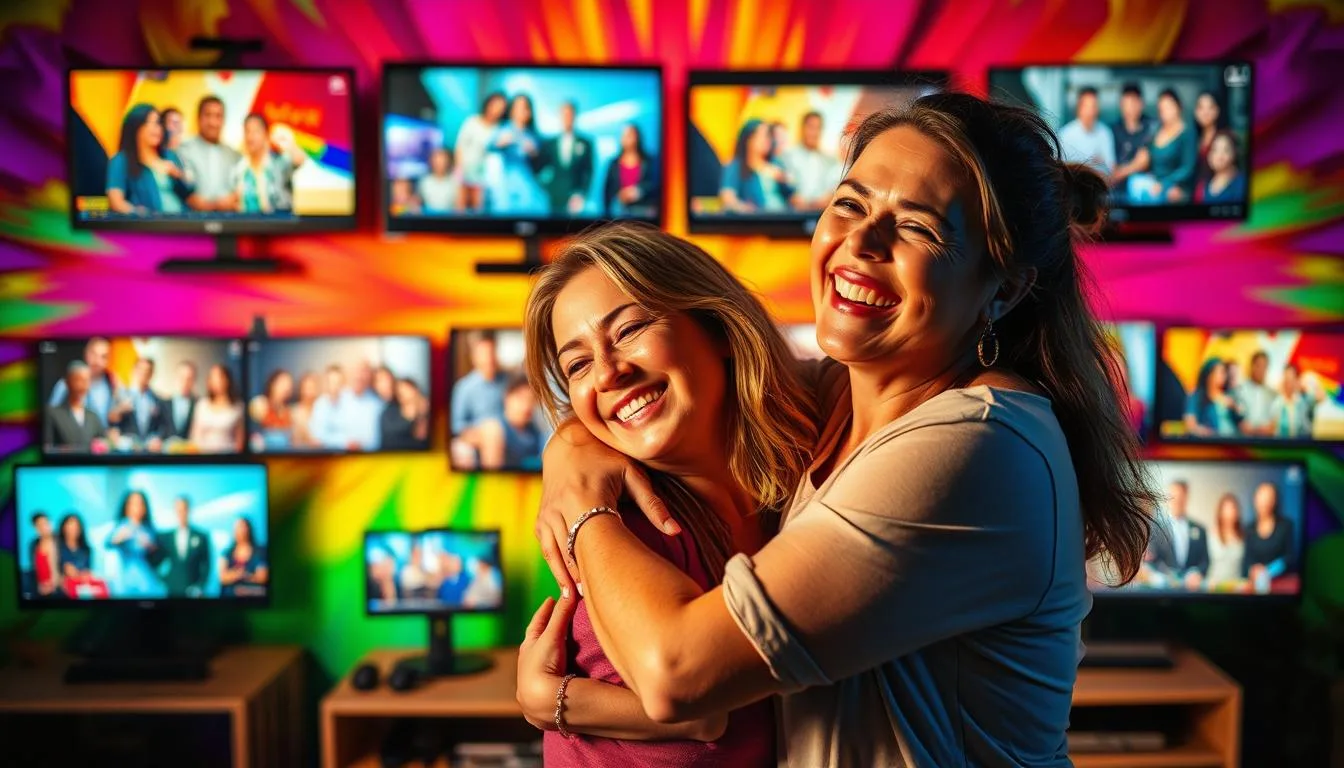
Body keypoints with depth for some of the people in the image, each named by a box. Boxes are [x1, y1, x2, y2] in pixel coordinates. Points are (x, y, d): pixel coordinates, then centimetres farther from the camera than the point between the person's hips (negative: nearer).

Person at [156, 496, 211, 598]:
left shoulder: (201, 537, 4)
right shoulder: (164, 537, 8)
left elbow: (205, 566, 3)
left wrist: (199, 587, -6)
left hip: (192, 593, -1)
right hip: (171, 592, 1)